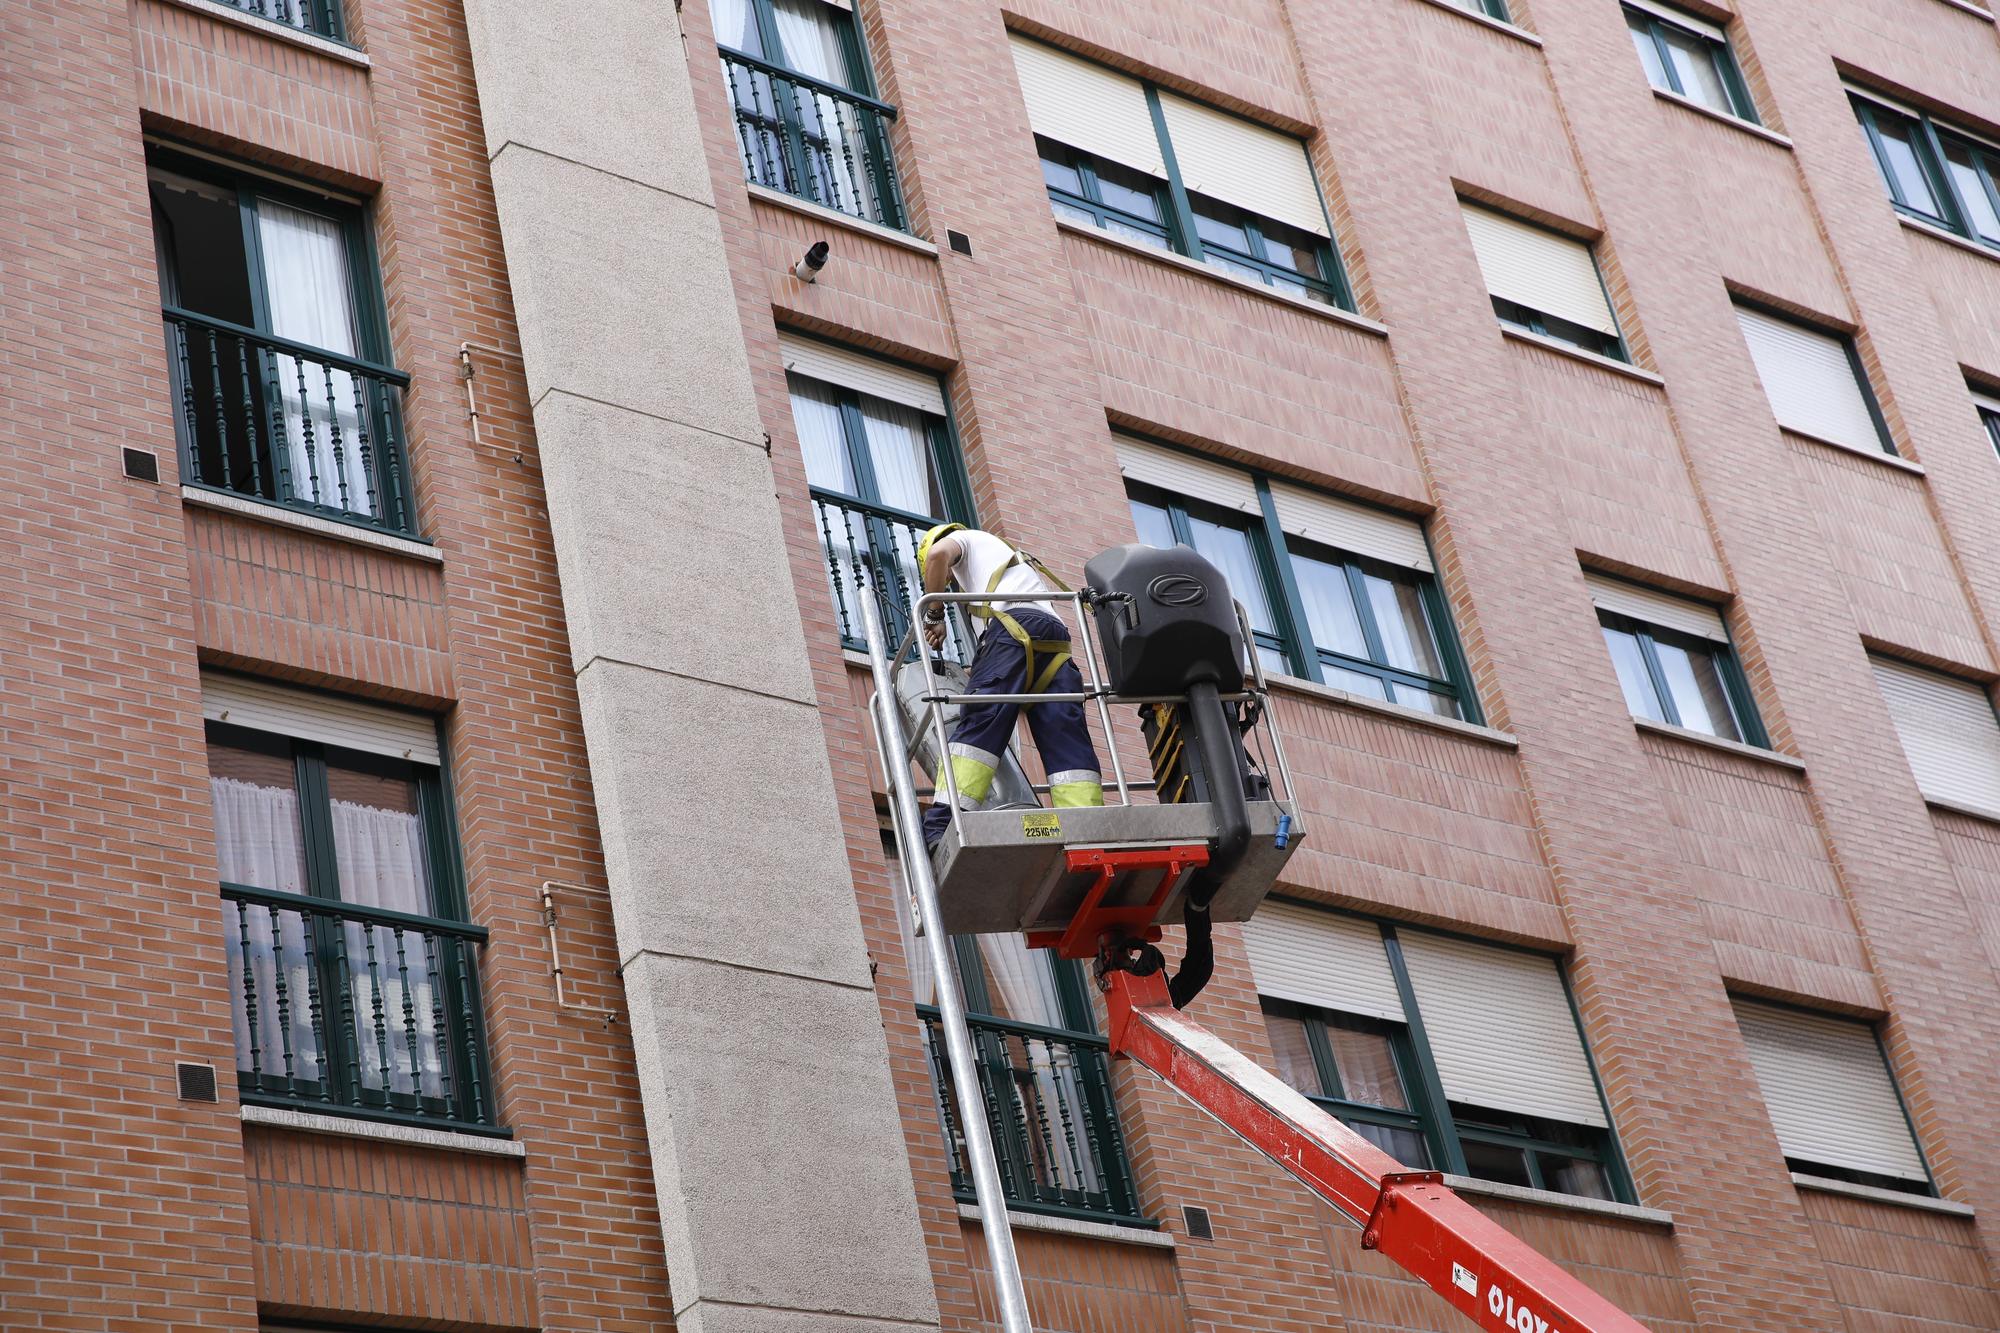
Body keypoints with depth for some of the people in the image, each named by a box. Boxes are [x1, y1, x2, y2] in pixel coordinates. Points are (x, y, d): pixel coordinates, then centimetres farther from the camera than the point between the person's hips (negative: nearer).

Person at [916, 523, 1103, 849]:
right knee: (1067, 745, -7)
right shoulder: (1017, 557, 46)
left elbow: (937, 553, 2)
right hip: (1057, 641, 6)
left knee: (978, 727, -18)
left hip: (1013, 626, -6)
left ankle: (941, 829, -34)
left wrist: (934, 615, 10)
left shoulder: (965, 538, 26)